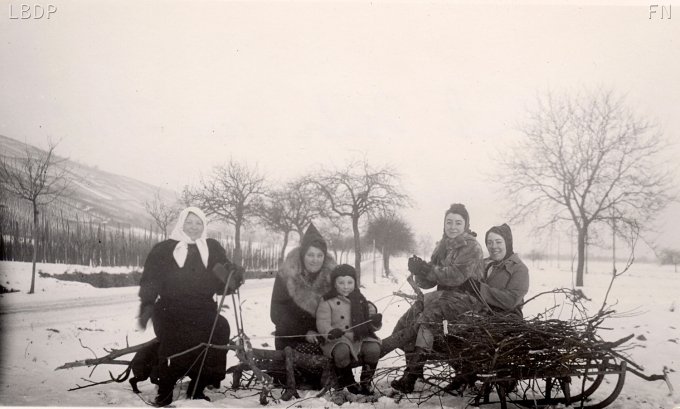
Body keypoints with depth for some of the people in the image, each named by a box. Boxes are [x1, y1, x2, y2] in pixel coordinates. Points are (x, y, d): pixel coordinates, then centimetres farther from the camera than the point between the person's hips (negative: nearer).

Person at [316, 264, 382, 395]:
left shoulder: (361, 301, 15)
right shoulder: (328, 302, 4)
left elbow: (370, 325, 14)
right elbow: (322, 323, -6)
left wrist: (375, 321, -10)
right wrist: (330, 332, -28)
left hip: (360, 339, 3)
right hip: (338, 340, -3)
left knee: (374, 349, -27)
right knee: (341, 351, -36)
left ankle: (366, 383, -5)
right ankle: (348, 383, -10)